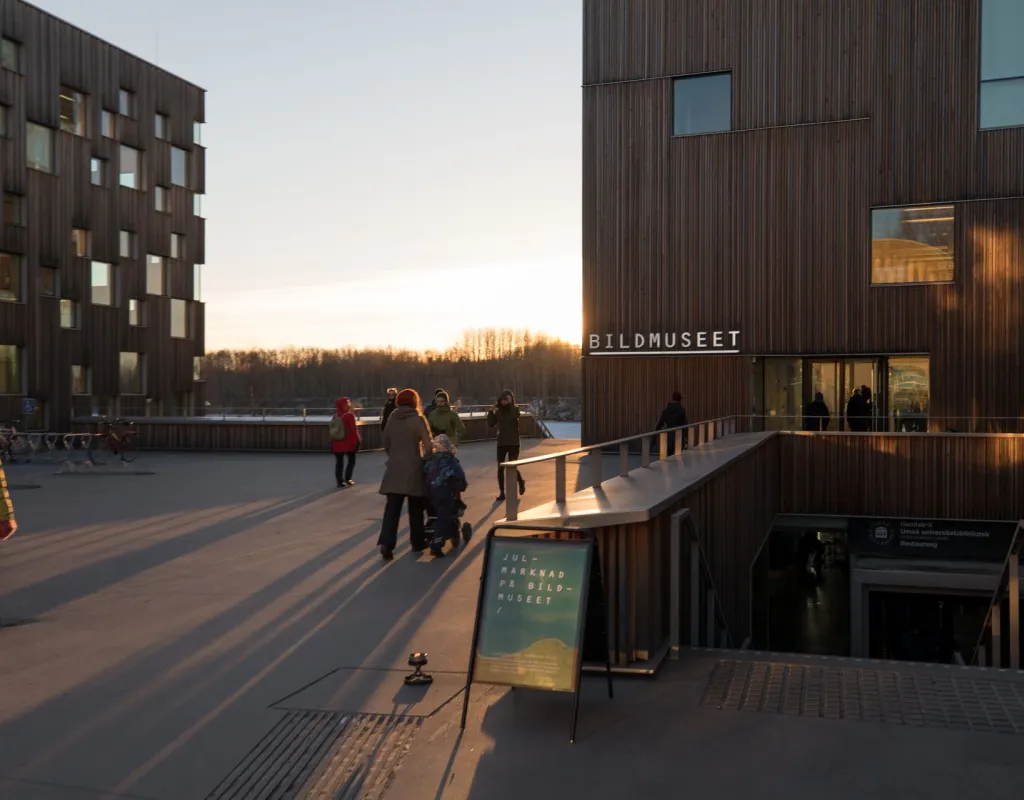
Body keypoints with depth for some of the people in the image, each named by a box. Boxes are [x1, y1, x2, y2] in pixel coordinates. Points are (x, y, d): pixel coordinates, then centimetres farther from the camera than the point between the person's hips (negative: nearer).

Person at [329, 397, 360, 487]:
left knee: (339, 462, 8)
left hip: (337, 444, 5)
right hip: (349, 443, -5)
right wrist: (357, 440, -9)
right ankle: (347, 478, -1)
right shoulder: (350, 415, -13)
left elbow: (332, 431, 9)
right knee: (351, 460, 9)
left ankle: (340, 481, 5)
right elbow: (354, 429, -16)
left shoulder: (335, 417, 6)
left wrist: (332, 444, 14)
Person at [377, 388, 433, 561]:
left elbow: (385, 441, 12)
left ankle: (386, 543, -14)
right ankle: (417, 542, 21)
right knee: (415, 508, 12)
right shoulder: (418, 419, -7)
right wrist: (427, 460, 6)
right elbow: (428, 444, -11)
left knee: (392, 508, 0)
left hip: (394, 469, 3)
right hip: (413, 468, -3)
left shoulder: (392, 419, 6)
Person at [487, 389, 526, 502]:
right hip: (501, 443, 3)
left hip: (513, 443, -3)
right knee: (500, 468, -1)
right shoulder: (498, 411, 3)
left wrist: (510, 403, -24)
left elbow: (514, 418, -26)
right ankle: (501, 493, 7)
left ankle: (521, 482, 29)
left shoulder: (515, 409, -5)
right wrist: (491, 411, -13)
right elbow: (490, 425, -3)